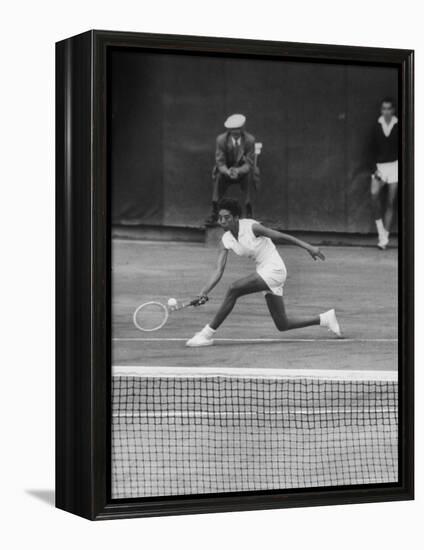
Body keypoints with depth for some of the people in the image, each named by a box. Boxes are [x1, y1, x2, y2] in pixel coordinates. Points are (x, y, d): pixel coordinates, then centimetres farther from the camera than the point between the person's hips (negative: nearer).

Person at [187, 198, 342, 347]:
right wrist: (204, 292, -18)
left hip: (274, 269, -8)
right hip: (263, 272, 8)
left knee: (234, 289, -24)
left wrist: (308, 247, -13)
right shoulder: (225, 241, 1)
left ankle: (208, 333, -15)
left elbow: (282, 236, -12)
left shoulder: (251, 227, -17)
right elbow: (218, 271, -4)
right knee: (282, 325, 8)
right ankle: (325, 318, 27)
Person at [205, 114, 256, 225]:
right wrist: (228, 172, -37)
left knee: (249, 175, -33)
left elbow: (249, 163, -16)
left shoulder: (249, 140, -17)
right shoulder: (221, 139, -15)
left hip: (242, 171, -1)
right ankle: (214, 213, -28)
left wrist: (238, 171, -38)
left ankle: (249, 214, -28)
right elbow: (220, 162, -14)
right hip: (226, 170, 1)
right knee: (218, 175, -31)